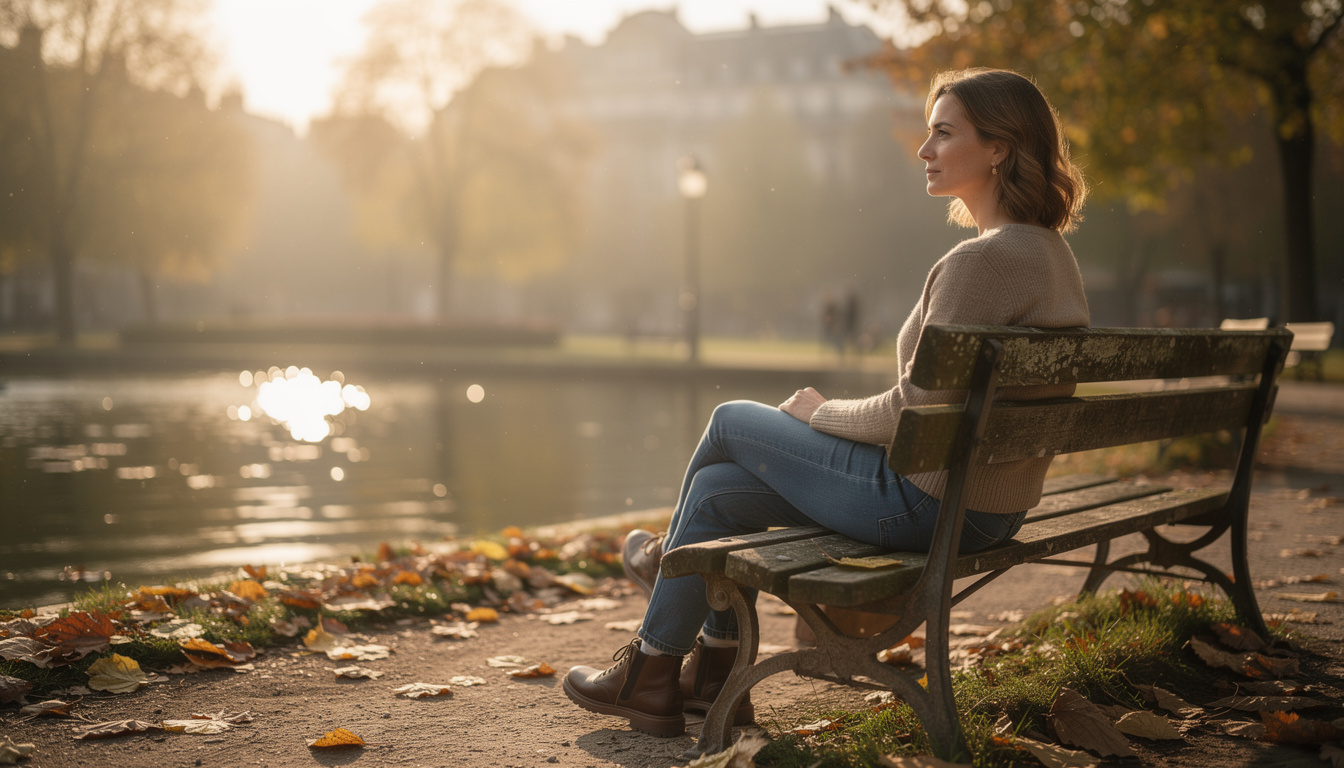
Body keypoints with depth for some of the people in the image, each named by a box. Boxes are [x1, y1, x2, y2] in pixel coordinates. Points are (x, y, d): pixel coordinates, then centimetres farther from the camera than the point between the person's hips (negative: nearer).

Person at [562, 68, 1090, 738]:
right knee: (717, 490, 13)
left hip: (932, 502, -9)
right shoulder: (1050, 252, 9)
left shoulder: (981, 261, -23)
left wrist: (821, 412, -4)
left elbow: (917, 411, -22)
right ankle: (714, 672, 28)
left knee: (731, 423, 8)